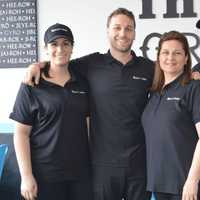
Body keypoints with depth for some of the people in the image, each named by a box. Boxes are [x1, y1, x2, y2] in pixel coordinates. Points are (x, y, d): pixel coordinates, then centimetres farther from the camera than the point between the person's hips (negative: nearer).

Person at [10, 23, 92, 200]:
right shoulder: (32, 86, -5)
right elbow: (22, 134, -6)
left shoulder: (82, 83, 6)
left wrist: (95, 163, 8)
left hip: (81, 172, 3)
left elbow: (88, 123, 12)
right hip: (45, 174, -3)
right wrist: (26, 176, -12)